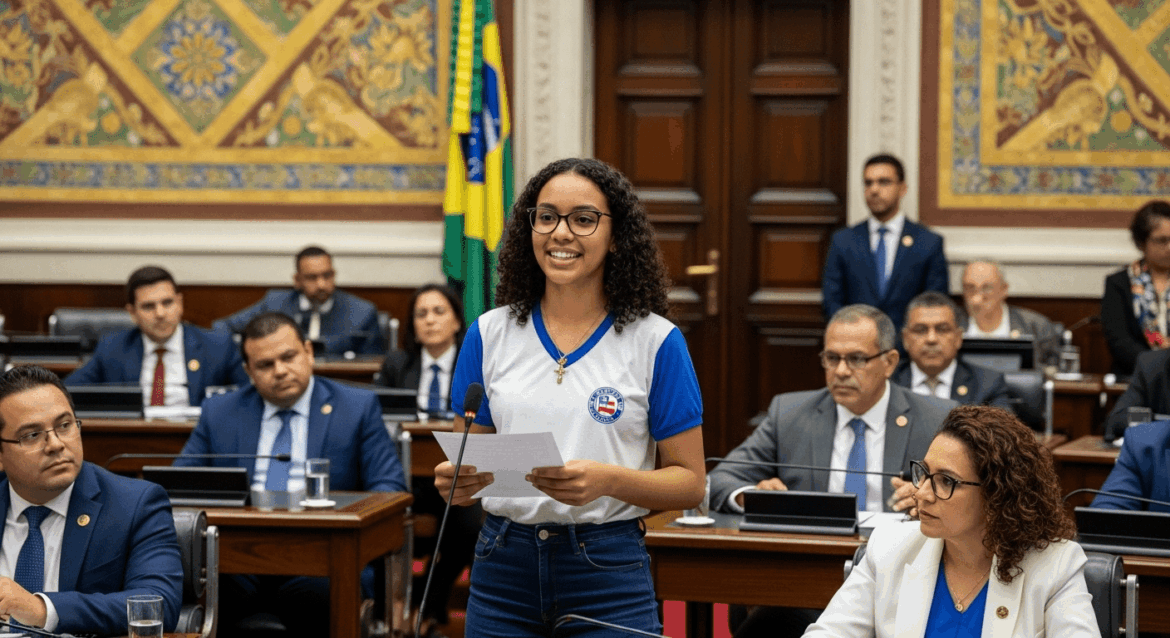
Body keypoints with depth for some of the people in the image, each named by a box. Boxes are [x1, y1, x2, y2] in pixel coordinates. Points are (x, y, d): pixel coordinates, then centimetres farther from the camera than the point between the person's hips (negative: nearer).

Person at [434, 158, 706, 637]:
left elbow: (689, 482, -3)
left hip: (609, 570, -2)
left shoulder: (655, 342, -3)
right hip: (503, 566, 3)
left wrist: (608, 480, -21)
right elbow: (463, 461, 11)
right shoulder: (489, 334, 6)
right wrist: (456, 482, -13)